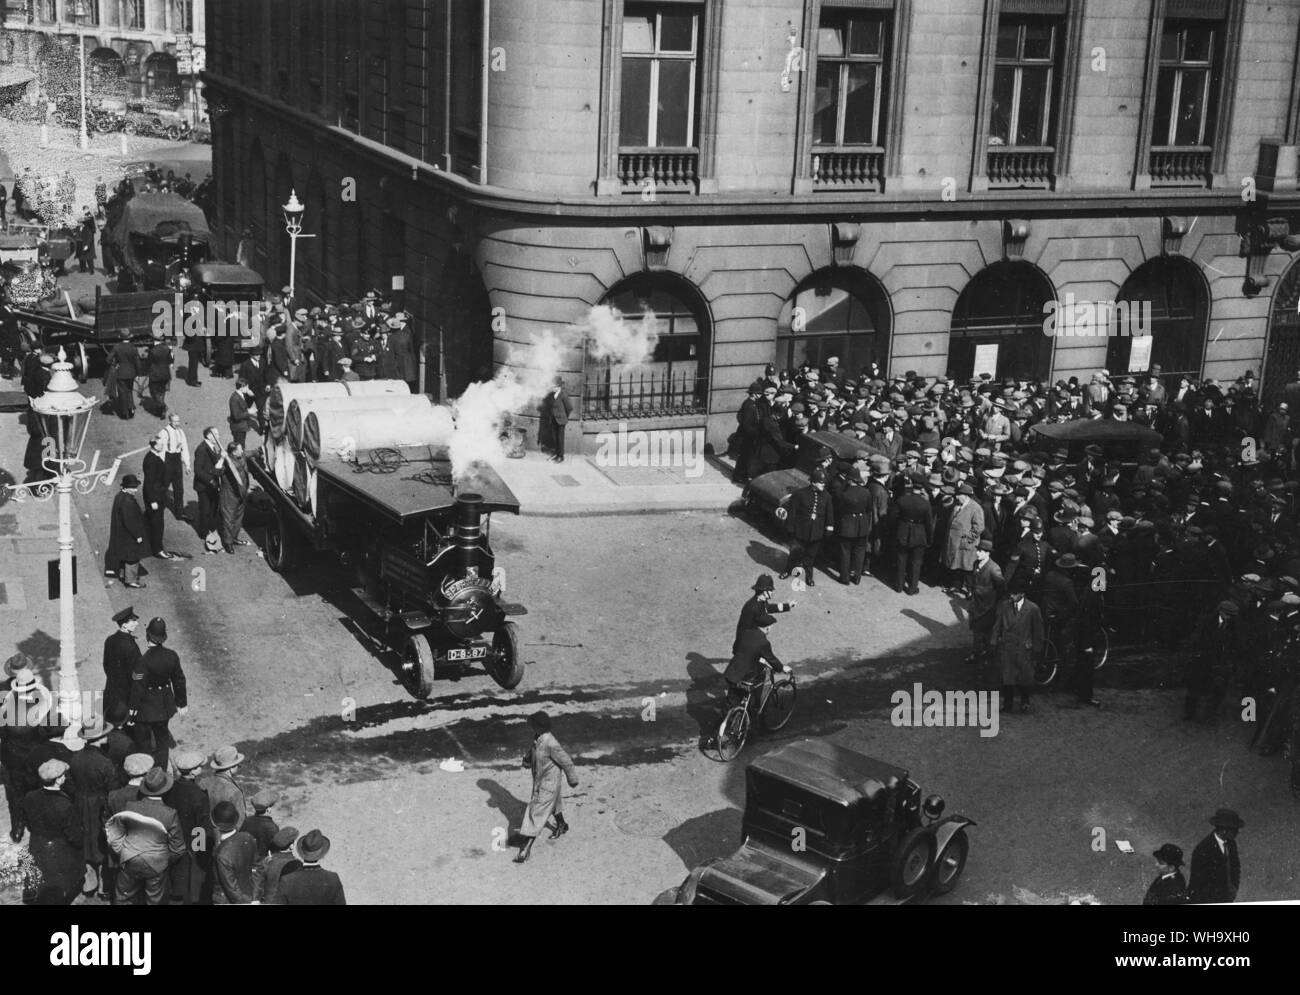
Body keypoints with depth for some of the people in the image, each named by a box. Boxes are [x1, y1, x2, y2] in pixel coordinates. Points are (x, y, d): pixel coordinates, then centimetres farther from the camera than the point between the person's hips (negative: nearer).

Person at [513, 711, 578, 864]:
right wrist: (527, 758, -9)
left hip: (548, 785, -8)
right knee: (553, 805, 31)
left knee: (536, 813, -6)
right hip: (538, 781, 8)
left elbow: (566, 763, -21)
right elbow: (532, 751, 13)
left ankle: (526, 848, -2)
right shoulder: (536, 738, -8)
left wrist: (572, 780, -8)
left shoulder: (551, 744, -32)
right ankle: (561, 825, 57)